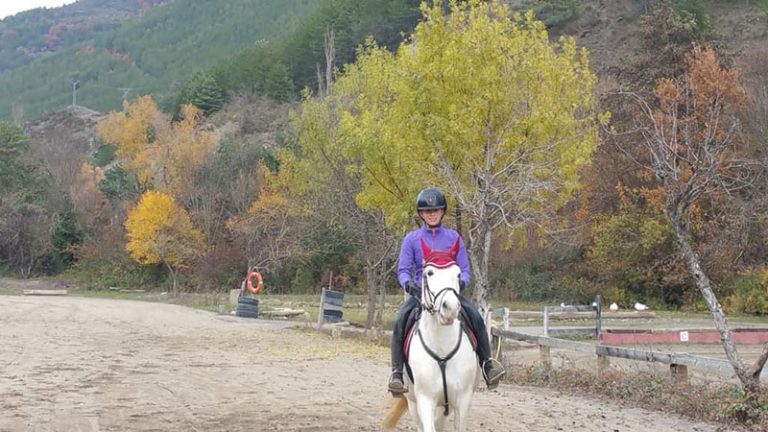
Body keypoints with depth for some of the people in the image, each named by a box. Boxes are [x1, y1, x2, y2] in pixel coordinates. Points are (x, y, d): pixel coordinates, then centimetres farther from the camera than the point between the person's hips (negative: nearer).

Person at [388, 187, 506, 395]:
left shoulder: (453, 237, 8)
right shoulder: (412, 239, 6)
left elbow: (464, 269, 7)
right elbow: (403, 270, 2)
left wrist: (461, 281, -17)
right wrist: (408, 283, -21)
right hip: (420, 291, 0)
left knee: (476, 317, -24)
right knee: (400, 320, -28)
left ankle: (487, 364, -13)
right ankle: (397, 371, -22)